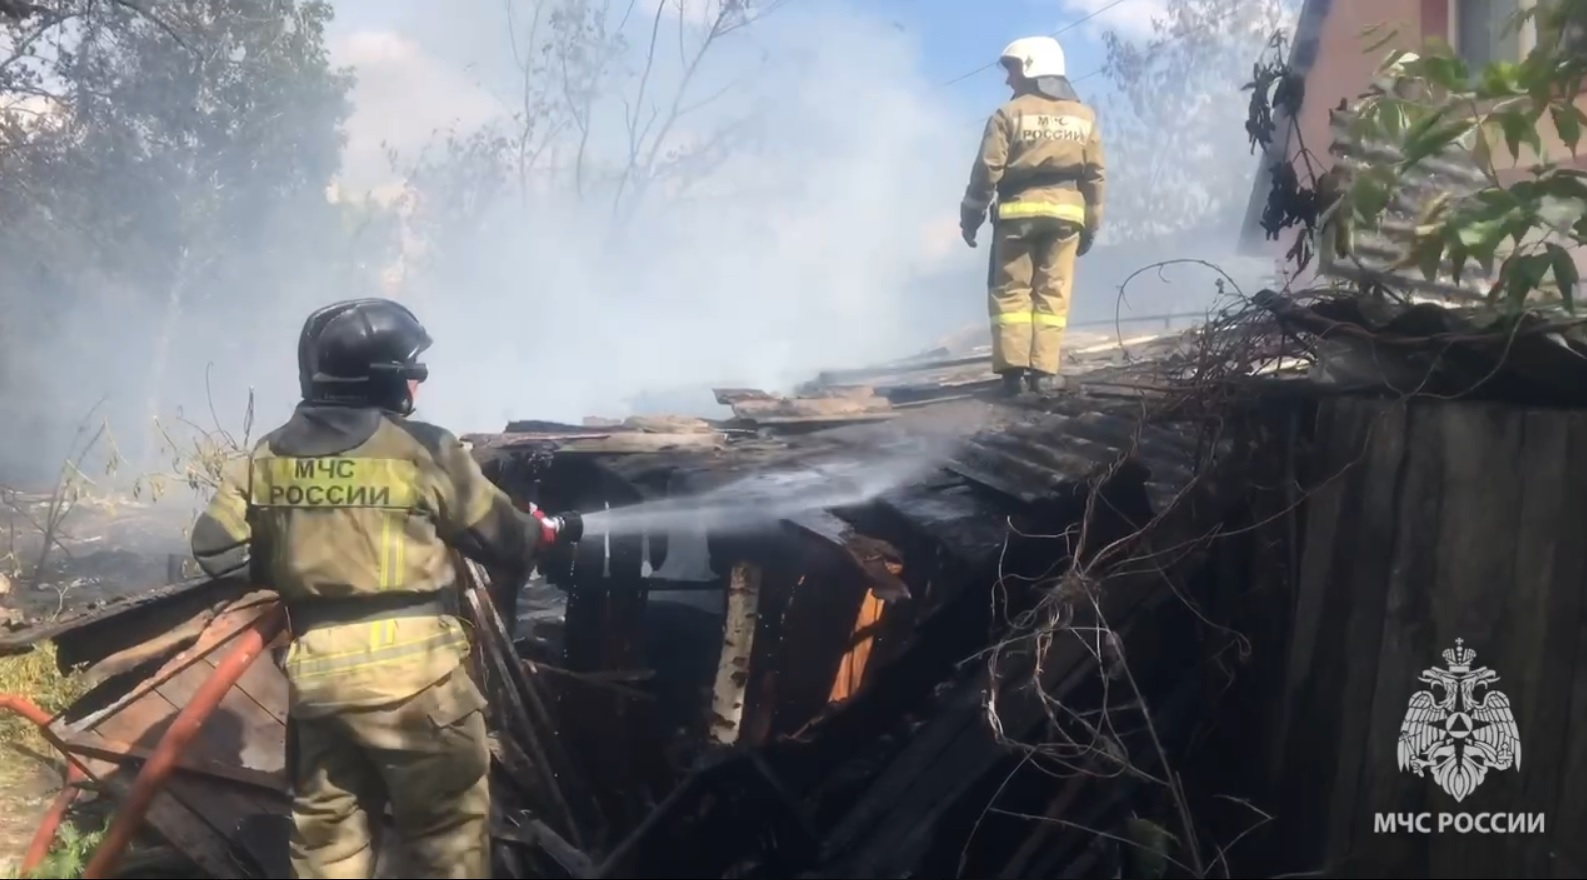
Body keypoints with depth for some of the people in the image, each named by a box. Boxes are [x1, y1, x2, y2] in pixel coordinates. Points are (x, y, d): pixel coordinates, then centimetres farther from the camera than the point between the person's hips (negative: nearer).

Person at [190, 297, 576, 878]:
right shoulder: (423, 450, -7)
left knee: (326, 830, 17)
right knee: (449, 828, 6)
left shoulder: (270, 454, 7)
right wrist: (544, 533, 23)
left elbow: (216, 549, 7)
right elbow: (501, 537, 2)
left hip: (314, 667, 5)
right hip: (408, 664, -5)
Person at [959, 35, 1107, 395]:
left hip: (1018, 211, -3)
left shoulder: (1009, 114, -1)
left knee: (1010, 290, 3)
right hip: (1065, 211, 3)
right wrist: (1091, 224, 16)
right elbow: (1095, 176, 10)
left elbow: (987, 170, -5)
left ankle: (1013, 368, -7)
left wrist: (971, 216, 3)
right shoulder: (1084, 117, 11)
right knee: (1052, 293, 4)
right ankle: (1044, 370, -3)